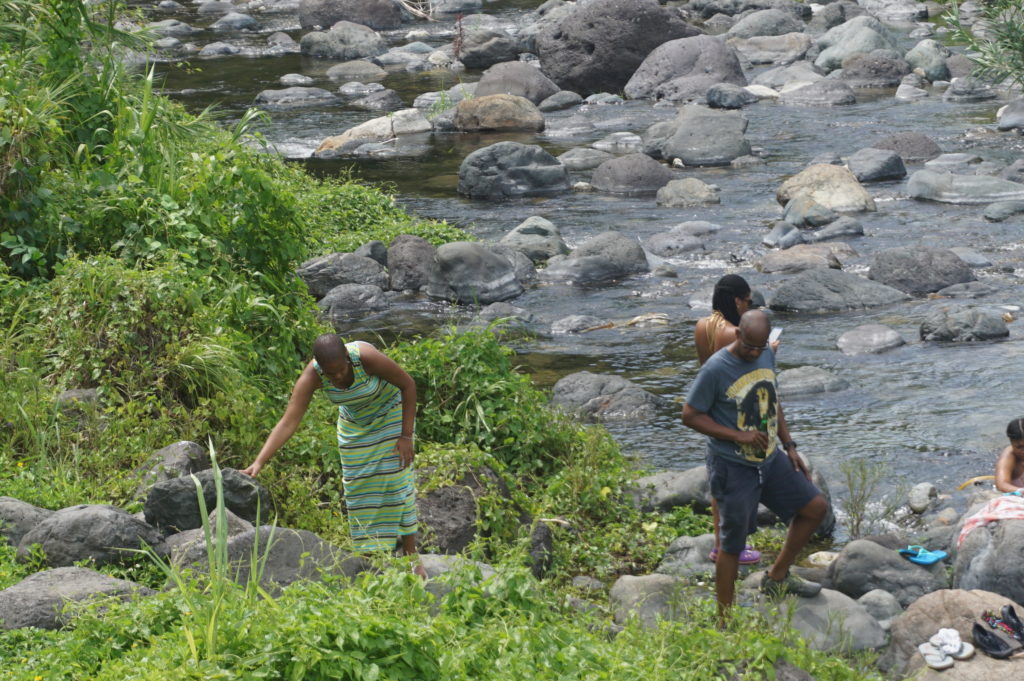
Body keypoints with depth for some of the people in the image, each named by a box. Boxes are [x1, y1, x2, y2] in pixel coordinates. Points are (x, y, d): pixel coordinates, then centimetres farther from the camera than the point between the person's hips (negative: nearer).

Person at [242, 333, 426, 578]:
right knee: (359, 489, 1)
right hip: (356, 424, 3)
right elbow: (288, 422, -32)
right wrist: (259, 463, -42)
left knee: (398, 482, -9)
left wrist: (406, 436, -21)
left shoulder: (367, 357, -37)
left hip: (391, 414, -3)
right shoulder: (312, 376, -30)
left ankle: (412, 557, -1)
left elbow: (408, 384, -22)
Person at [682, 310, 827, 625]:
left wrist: (789, 446, 11)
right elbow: (690, 415, -16)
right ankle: (725, 620, 12)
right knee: (732, 545, 0)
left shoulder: (766, 356, 2)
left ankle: (777, 577, 28)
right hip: (734, 468, -7)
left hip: (770, 459, 7)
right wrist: (738, 436, -22)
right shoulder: (716, 369, -20)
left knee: (815, 507, 12)